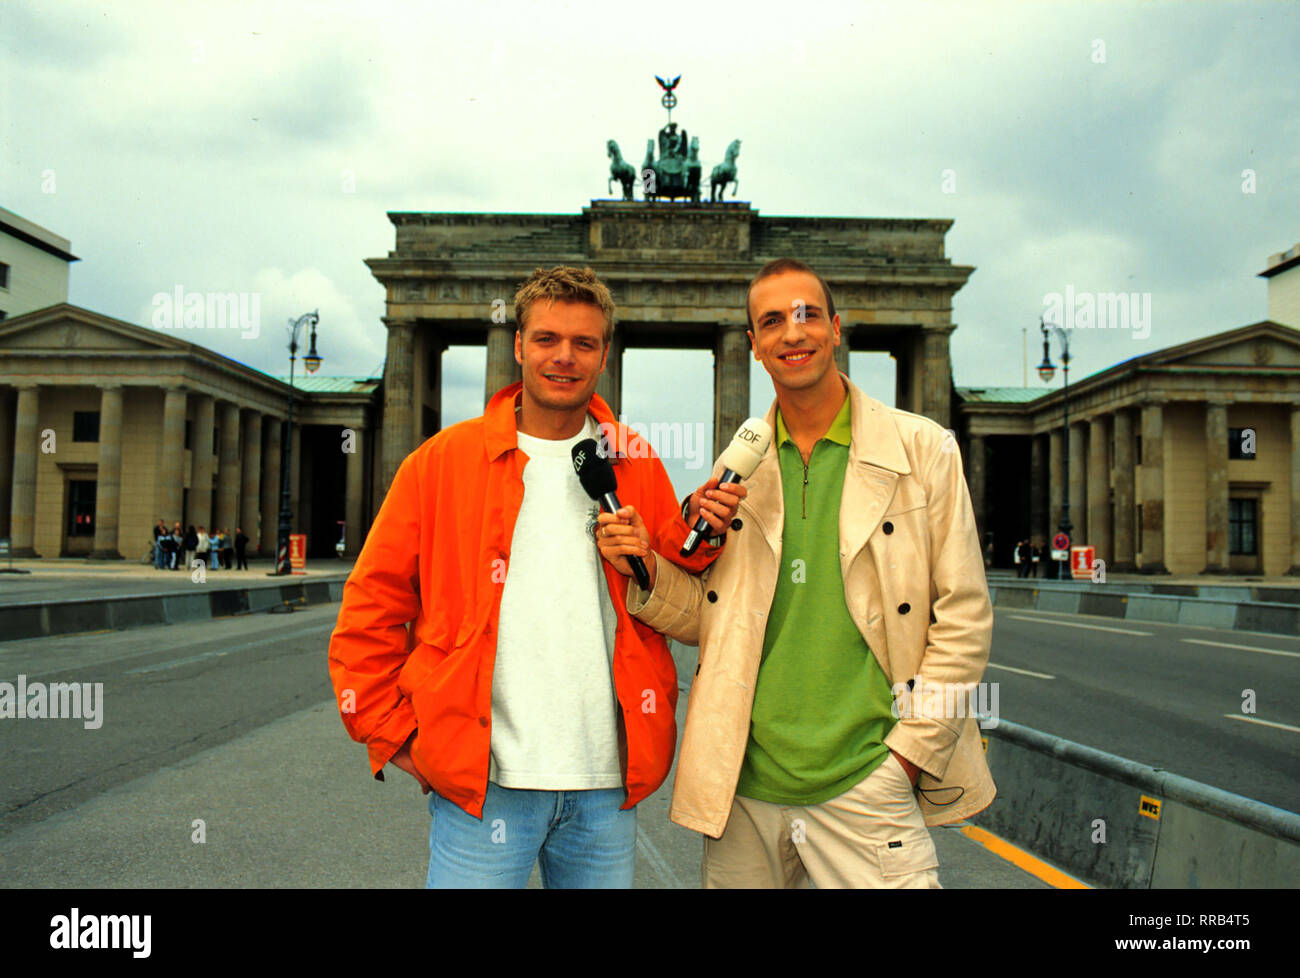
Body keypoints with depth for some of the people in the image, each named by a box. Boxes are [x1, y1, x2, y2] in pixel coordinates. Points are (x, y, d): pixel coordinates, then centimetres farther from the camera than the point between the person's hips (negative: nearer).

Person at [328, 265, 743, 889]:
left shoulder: (637, 467, 7)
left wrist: (694, 535, -10)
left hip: (606, 785, 3)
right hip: (484, 782, -2)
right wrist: (395, 738, -1)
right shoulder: (442, 461, 1)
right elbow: (370, 610, 3)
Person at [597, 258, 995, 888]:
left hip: (867, 788, -2)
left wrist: (910, 750, -6)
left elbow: (964, 616, -1)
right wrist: (649, 572, -7)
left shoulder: (922, 448, -1)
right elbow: (709, 618, 12)